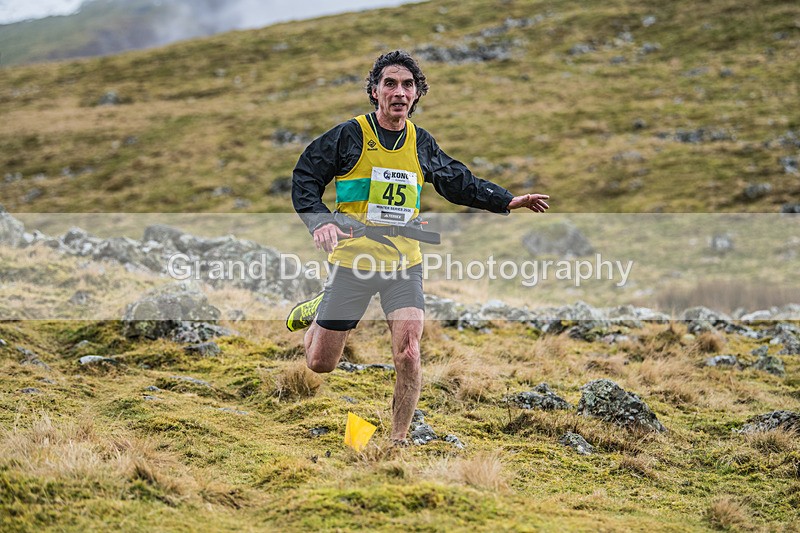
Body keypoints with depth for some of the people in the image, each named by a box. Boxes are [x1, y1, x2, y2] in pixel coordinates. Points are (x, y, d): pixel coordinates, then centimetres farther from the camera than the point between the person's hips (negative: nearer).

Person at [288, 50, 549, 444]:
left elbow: (459, 182, 23)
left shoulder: (422, 144, 8)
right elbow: (305, 179, -2)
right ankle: (316, 311, 41)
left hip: (404, 264, 2)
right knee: (320, 364, 6)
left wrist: (507, 201, 16)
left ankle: (398, 440, 2)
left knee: (408, 357, -14)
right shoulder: (349, 135, -5)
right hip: (353, 260, -2)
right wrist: (320, 220, -20)